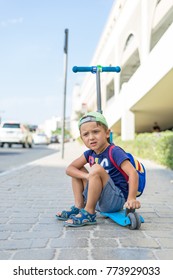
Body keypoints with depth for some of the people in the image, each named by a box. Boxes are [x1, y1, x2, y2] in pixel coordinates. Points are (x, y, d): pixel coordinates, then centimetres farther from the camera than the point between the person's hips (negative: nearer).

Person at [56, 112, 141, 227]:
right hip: (98, 201, 7)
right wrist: (88, 176, -20)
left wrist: (131, 199, -40)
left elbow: (133, 173, -27)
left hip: (116, 200, -7)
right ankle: (78, 207, 6)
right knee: (78, 171, 7)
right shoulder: (90, 153, 4)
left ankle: (89, 213, -17)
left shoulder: (115, 152, -16)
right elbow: (69, 169, -1)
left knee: (96, 169, -29)